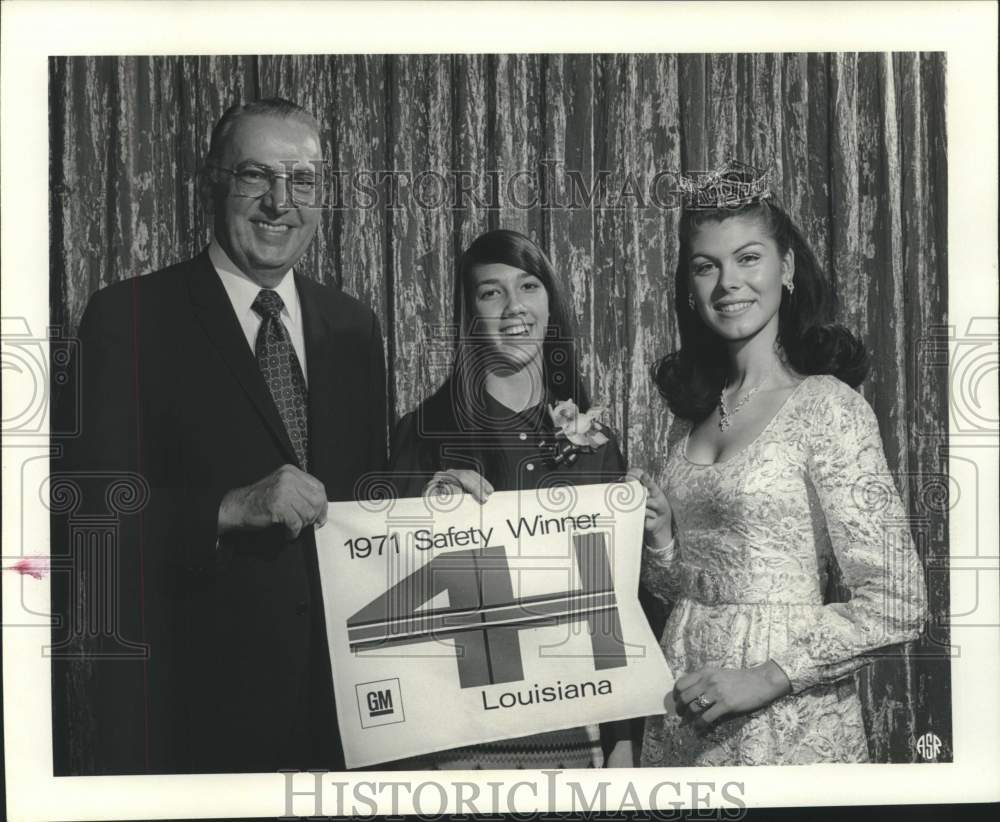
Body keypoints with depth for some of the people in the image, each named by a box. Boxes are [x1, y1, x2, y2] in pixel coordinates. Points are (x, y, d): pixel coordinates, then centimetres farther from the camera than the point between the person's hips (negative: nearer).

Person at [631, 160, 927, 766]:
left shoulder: (826, 405, -13)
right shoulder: (693, 414, 6)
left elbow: (897, 605, -16)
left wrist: (770, 677, -19)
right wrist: (660, 540, -4)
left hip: (788, 722, -6)